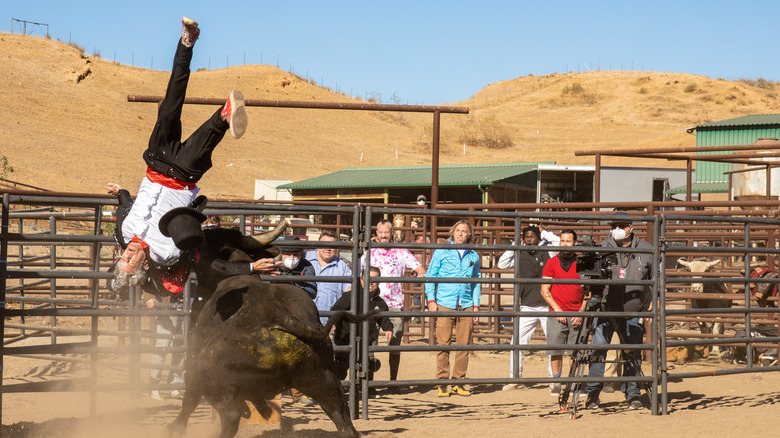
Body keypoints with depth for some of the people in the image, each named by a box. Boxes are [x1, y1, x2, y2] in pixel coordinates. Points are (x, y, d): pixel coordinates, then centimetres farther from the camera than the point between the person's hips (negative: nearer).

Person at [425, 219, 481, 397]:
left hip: (466, 306, 3)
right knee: (443, 344, -5)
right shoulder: (441, 252, 6)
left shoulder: (473, 256, 14)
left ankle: (459, 383, 10)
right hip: (444, 305, -3)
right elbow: (430, 276, 7)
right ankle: (442, 383, 1)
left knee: (464, 344, 1)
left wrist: (476, 304, 13)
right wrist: (431, 300, -2)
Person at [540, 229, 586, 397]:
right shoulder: (552, 263, 6)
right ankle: (556, 383, 5)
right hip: (556, 313, -1)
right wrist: (556, 308, -8)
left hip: (576, 315, 1)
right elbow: (544, 290, 4)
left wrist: (581, 312, -2)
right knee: (556, 351, -2)